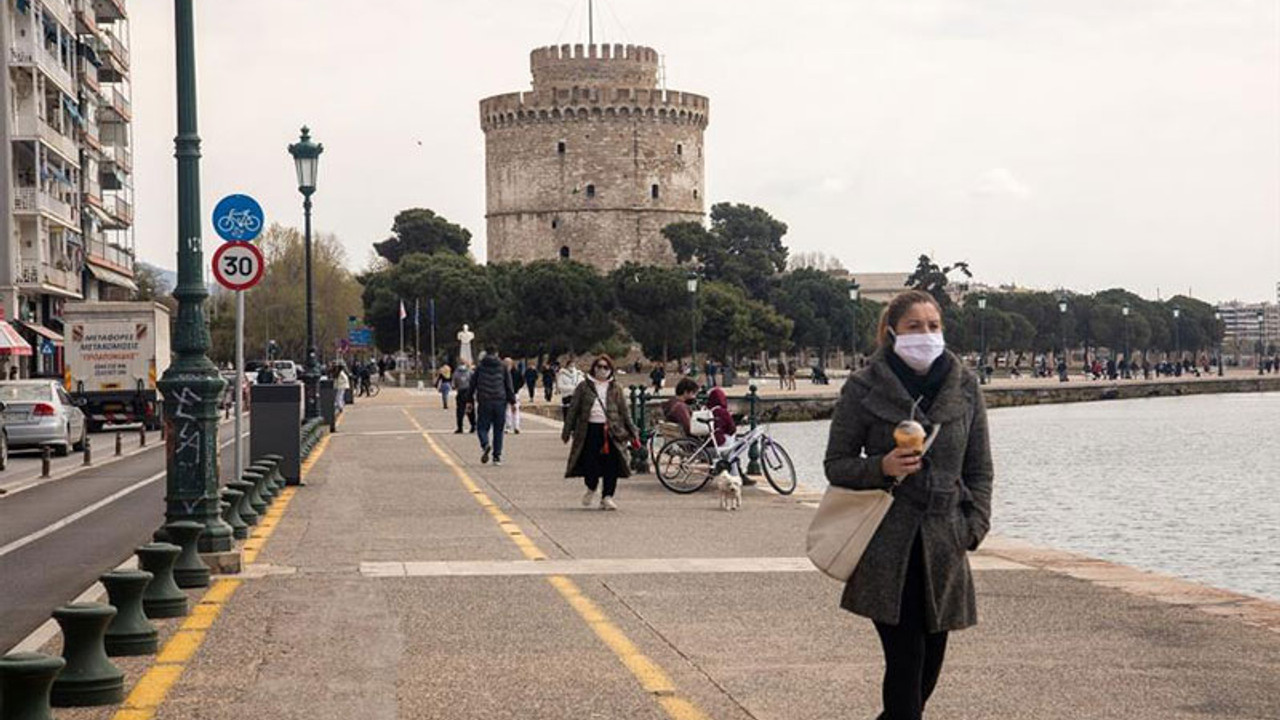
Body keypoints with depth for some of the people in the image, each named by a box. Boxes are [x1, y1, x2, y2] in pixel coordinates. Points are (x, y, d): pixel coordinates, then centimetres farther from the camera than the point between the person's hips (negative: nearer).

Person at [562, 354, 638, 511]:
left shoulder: (616, 389, 12)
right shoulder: (584, 387, 9)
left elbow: (625, 411, 14)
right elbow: (573, 409, 10)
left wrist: (632, 432, 10)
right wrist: (567, 431, 8)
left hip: (611, 430, 1)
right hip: (590, 429, -1)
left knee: (611, 464, -6)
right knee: (590, 462, -6)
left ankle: (607, 497, 3)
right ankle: (591, 489, 23)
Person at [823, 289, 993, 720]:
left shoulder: (964, 387, 8)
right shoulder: (864, 389, -2)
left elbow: (979, 469, 14)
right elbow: (836, 465, 3)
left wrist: (974, 526, 2)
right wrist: (882, 467, -16)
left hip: (944, 548, 4)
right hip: (886, 548, -4)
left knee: (931, 660, 8)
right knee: (905, 660, -10)